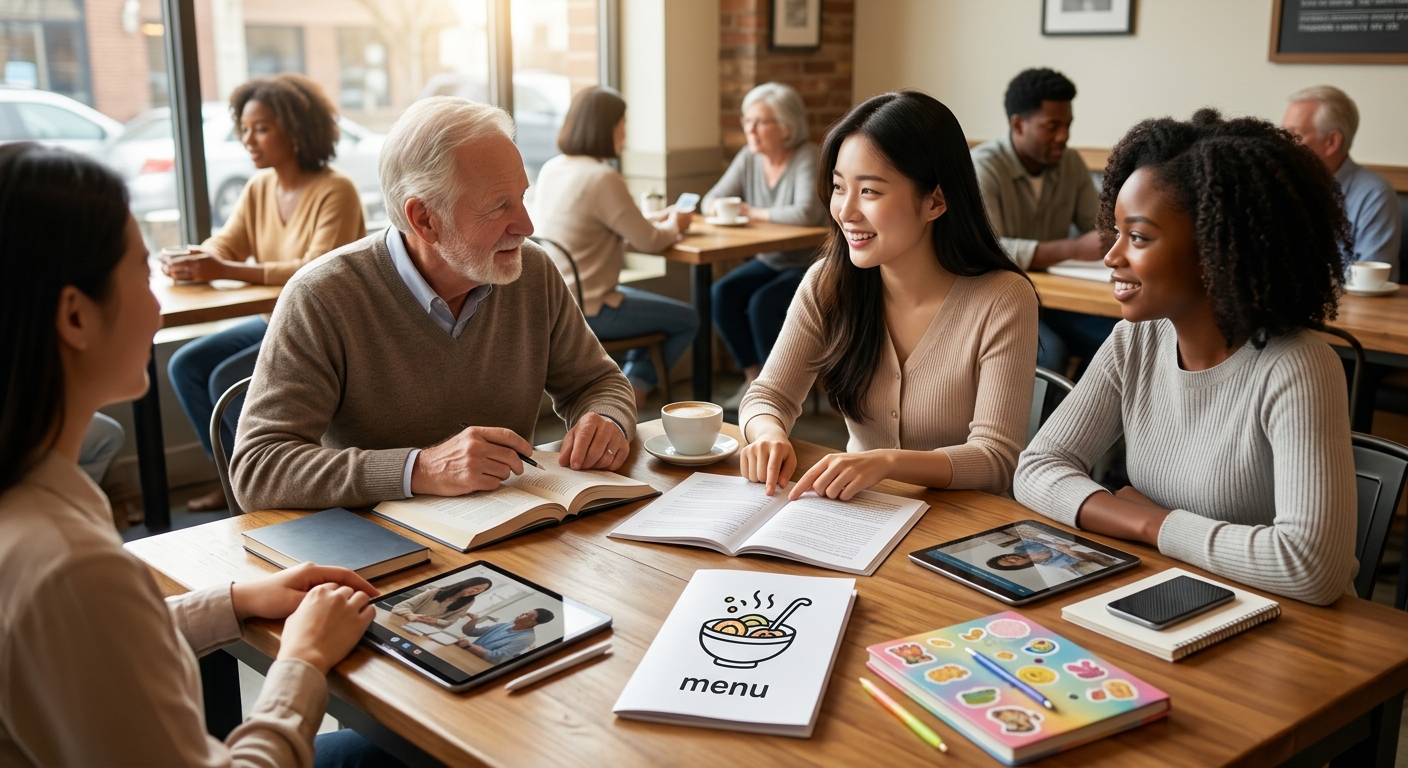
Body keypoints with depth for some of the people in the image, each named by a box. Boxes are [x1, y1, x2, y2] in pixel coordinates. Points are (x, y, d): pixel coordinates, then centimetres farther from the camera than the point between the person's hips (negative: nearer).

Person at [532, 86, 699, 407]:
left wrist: (655, 219, 13)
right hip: (585, 314, -9)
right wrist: (673, 225, 7)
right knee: (687, 320, 9)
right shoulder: (602, 178, -22)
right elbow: (649, 242, -15)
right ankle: (635, 386, 19)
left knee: (653, 304, 30)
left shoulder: (552, 169, 4)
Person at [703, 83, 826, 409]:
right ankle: (753, 377, -3)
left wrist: (754, 213, -21)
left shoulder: (807, 157, -17)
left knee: (763, 303, -28)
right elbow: (713, 198, 7)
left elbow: (806, 213, -32)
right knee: (723, 293, -17)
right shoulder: (748, 158, 3)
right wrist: (716, 206, -19)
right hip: (768, 262, 7)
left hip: (810, 266, -7)